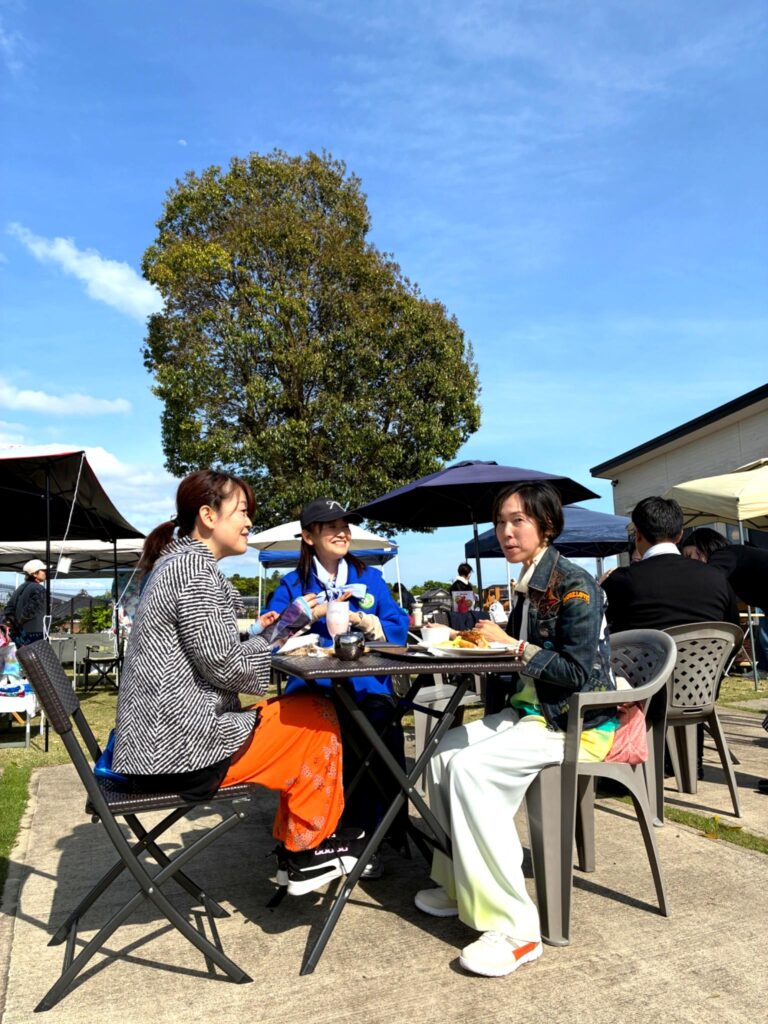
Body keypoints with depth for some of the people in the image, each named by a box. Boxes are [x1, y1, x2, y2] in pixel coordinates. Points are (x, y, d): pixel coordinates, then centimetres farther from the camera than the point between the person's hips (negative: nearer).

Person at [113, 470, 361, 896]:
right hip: (181, 748, -10)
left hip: (155, 742, 10)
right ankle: (306, 851, 13)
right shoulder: (194, 566, -17)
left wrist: (254, 634, 8)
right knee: (318, 716, 0)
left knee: (302, 708, 19)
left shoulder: (173, 562, 16)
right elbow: (221, 663, -21)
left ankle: (294, 844, 24)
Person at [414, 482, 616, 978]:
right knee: (443, 752, -2)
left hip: (578, 724, -9)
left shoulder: (573, 585, -16)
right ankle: (460, 885, 12)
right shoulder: (529, 586, 9)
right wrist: (486, 637, 1)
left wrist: (513, 646, -20)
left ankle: (514, 927, -17)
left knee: (472, 767, -25)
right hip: (532, 712, 9)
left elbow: (580, 672, -21)